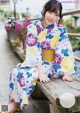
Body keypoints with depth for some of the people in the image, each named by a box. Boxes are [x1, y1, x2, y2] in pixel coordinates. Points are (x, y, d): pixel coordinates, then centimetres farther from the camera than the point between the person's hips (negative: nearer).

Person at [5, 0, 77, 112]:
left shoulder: (60, 30, -11)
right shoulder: (33, 27, -9)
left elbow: (65, 51, -14)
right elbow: (33, 50, -17)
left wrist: (65, 73, -24)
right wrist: (40, 72, -26)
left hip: (51, 64, -3)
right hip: (34, 61, 3)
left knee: (26, 74, -24)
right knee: (16, 71, -20)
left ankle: (16, 103, -3)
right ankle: (13, 100, -1)